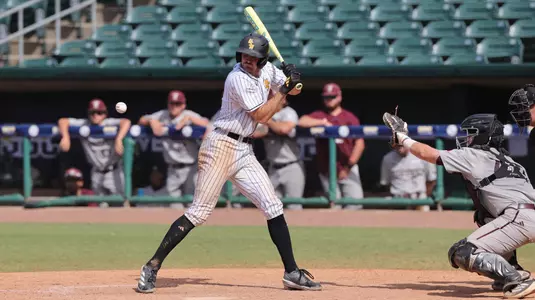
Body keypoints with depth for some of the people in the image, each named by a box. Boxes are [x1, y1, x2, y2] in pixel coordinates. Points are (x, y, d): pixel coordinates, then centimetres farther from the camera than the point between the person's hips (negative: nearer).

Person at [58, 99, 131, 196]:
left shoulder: (109, 123, -16)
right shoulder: (84, 125, -7)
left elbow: (126, 122, -32)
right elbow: (62, 121, -9)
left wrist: (118, 140, -46)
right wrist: (66, 137, -27)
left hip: (113, 170, -4)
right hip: (97, 172, 4)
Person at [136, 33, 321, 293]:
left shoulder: (267, 70, 7)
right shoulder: (238, 78, -17)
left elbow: (293, 90, 20)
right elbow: (262, 116, -18)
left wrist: (293, 80, -2)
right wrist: (284, 89, -11)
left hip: (245, 152, 8)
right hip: (222, 147, -8)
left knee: (273, 208, 2)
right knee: (199, 212, -10)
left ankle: (292, 273, 7)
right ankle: (152, 267, -6)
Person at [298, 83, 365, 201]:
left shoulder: (350, 118, 4)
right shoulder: (318, 116, 8)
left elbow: (360, 144, -3)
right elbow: (302, 122, -11)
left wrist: (349, 167, -10)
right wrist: (324, 122, -13)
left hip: (348, 170, -2)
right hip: (326, 172, 2)